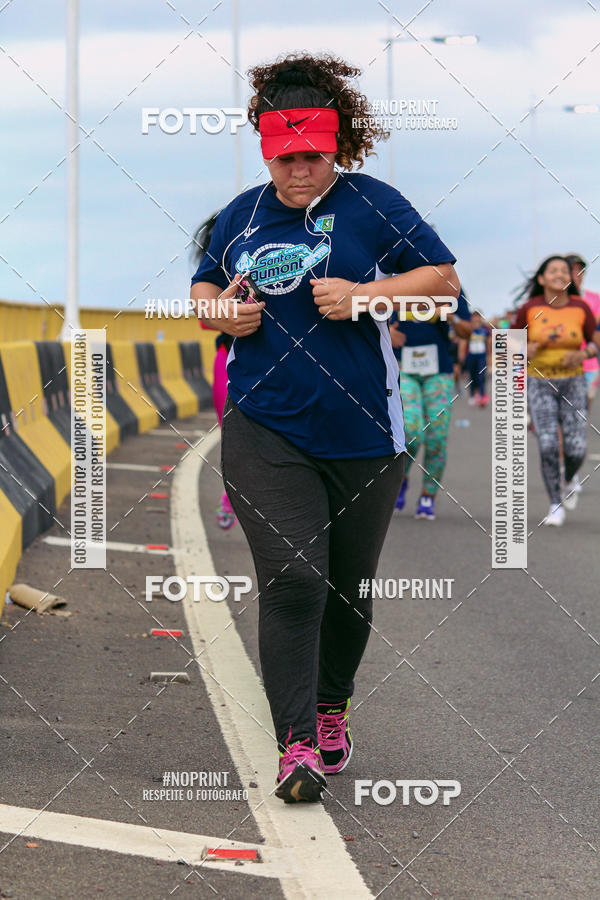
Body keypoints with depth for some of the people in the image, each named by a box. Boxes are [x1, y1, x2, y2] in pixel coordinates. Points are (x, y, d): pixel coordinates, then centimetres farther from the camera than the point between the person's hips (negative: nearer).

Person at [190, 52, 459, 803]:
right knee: (291, 579, -13)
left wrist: (365, 295, -16)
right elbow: (203, 285, 23)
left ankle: (331, 706, 36)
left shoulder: (371, 205, -2)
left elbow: (444, 280, -2)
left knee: (349, 587, 13)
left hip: (362, 432, 0)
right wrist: (221, 311, -1)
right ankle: (296, 742, -12)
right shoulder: (243, 215, 8)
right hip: (264, 427, 1)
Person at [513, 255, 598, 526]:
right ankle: (556, 506, 3)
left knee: (576, 449, -6)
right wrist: (526, 349, -17)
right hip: (539, 382, -1)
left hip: (572, 383, 1)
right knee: (548, 446, -13)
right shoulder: (529, 309, -6)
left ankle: (570, 479, 30)